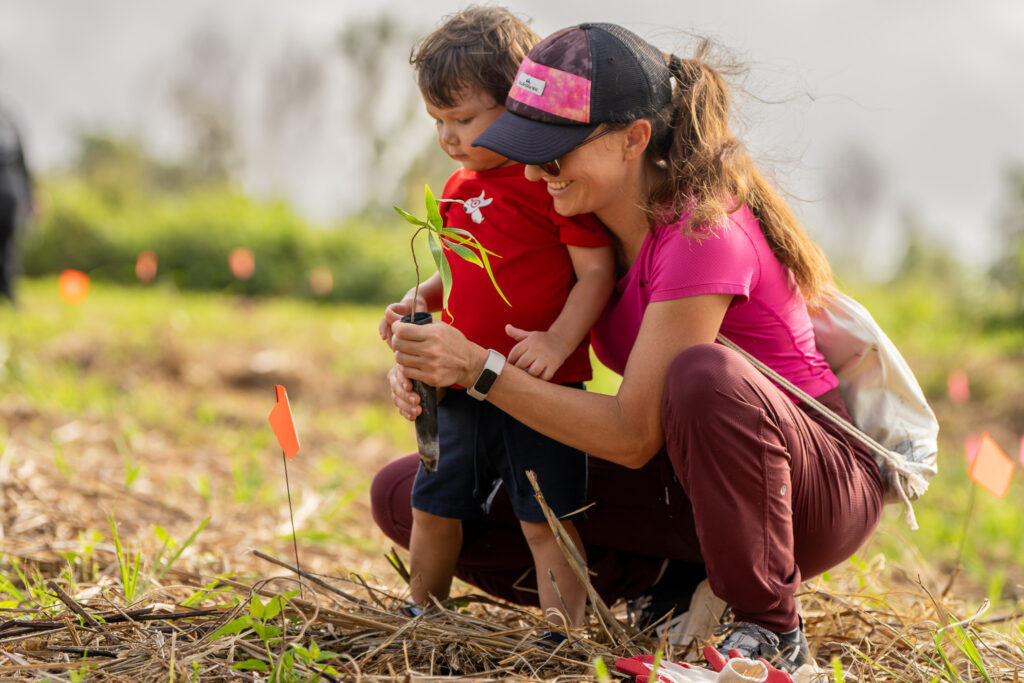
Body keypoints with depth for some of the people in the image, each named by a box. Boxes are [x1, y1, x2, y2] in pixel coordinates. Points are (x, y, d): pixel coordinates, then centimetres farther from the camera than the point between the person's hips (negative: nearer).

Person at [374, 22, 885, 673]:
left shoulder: (703, 234, -27)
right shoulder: (591, 218, -3)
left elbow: (633, 435, -28)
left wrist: (479, 369, -30)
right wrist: (428, 360, -14)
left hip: (821, 487, -7)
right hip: (684, 482, 7)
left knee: (702, 374, -43)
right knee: (404, 495, -4)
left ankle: (771, 628, -19)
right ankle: (663, 584, 0)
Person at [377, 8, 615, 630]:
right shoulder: (460, 188, 12)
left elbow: (596, 272, -15)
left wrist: (558, 341, -27)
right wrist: (421, 300, 4)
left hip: (540, 389, -8)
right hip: (463, 387, 8)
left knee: (545, 521, -3)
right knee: (434, 507, 17)